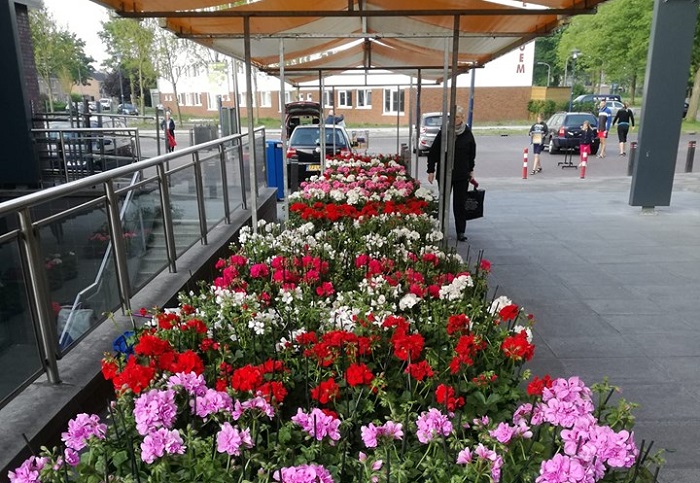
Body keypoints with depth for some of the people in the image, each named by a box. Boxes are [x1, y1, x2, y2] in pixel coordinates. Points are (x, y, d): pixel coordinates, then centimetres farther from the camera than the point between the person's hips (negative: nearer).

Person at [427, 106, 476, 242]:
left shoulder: (467, 134, 3)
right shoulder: (443, 132, -3)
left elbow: (472, 154, 15)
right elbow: (433, 152, -1)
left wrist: (471, 170, 17)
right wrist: (431, 170, -4)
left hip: (462, 175, 1)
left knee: (460, 203, 3)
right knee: (443, 202, 7)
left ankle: (461, 232, 10)